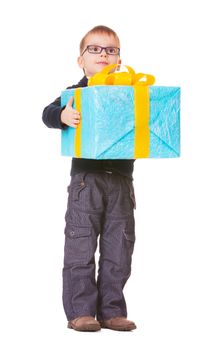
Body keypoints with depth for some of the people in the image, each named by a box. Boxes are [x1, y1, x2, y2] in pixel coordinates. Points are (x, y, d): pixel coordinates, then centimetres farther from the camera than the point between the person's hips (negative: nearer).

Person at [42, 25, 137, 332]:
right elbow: (48, 113, -12)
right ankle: (81, 312, 6)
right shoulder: (76, 93, 2)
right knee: (81, 246, -3)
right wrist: (62, 115, -33)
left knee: (119, 247, 6)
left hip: (122, 180, 4)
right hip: (87, 177, -3)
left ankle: (111, 311, 16)